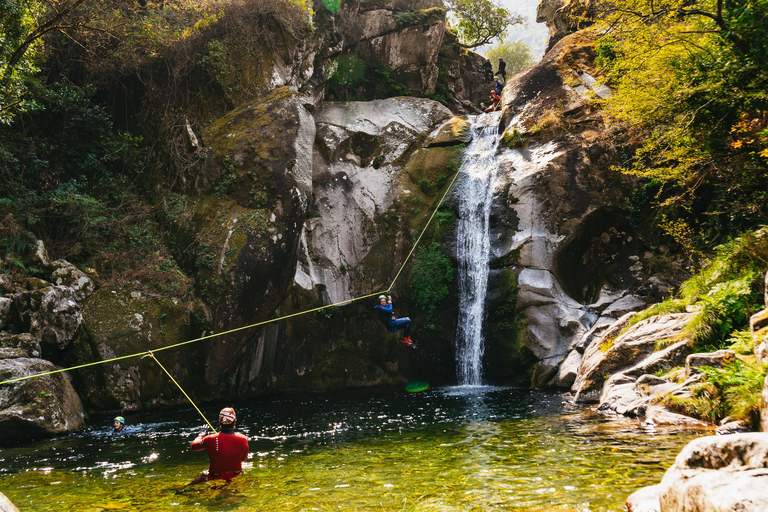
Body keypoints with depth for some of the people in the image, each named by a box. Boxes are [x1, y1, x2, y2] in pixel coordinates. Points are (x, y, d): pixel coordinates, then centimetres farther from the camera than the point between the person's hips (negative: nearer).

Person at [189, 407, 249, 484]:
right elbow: (244, 459, -2)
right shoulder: (243, 439, -21)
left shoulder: (211, 439, -27)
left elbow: (193, 447, -8)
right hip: (235, 474, 0)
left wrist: (201, 435, 9)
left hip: (216, 475, 0)